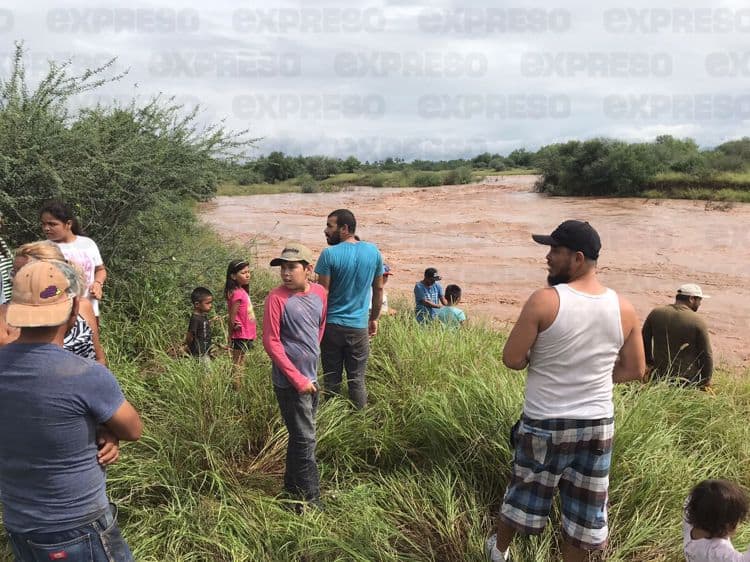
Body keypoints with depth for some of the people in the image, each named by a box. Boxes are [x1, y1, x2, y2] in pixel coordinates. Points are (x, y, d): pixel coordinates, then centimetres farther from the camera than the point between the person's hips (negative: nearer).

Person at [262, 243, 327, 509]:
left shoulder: (320, 293, 1)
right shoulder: (277, 298, -15)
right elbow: (271, 343, -16)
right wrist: (298, 379, -17)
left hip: (311, 379, 6)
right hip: (290, 383, -6)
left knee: (300, 437, 19)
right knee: (306, 440, -1)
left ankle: (293, 488, 36)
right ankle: (311, 501, 11)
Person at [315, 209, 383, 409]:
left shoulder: (329, 254, -12)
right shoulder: (374, 252, 1)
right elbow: (379, 289, 9)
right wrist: (374, 319, 19)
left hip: (332, 325, -2)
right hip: (359, 326, 2)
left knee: (331, 380, 10)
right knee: (357, 380, 10)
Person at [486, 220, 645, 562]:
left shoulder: (544, 301, -20)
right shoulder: (624, 309, -5)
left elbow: (512, 360, -15)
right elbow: (635, 370, 4)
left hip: (545, 423, -3)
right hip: (598, 424, 3)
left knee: (523, 491, 20)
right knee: (583, 506, 17)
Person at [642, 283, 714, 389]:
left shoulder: (655, 313, 0)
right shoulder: (698, 322, -11)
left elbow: (644, 342, 10)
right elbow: (706, 355, -6)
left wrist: (649, 361, 25)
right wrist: (706, 380, 8)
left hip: (659, 377, 4)